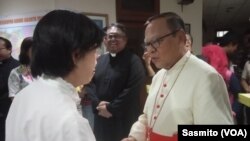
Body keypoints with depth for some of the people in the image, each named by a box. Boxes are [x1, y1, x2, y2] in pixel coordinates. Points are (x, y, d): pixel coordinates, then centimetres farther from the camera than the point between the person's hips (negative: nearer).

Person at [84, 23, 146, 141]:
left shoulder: (133, 61, -8)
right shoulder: (99, 60, 10)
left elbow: (133, 89, -16)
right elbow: (89, 83, 7)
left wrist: (111, 108, -14)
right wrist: (97, 103, -9)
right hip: (101, 117, 5)